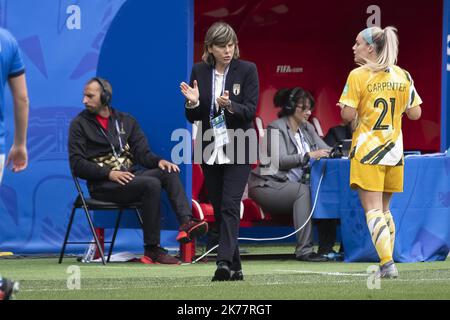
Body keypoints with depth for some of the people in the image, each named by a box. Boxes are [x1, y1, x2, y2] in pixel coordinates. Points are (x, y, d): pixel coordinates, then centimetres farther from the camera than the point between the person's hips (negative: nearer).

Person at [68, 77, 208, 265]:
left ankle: (186, 223, -40)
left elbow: (142, 153, 13)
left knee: (168, 172, -22)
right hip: (103, 185, -5)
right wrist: (109, 173, -17)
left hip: (130, 177, 5)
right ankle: (152, 249, -29)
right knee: (151, 184, -30)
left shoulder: (125, 121, 19)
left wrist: (159, 161, -11)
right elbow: (77, 164, -4)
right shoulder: (80, 124, 5)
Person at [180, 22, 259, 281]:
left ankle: (225, 262, -24)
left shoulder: (247, 70, -4)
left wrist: (230, 105, -28)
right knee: (219, 209, 6)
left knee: (230, 205, -15)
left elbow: (250, 110, -9)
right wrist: (192, 103, -17)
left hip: (238, 149, -4)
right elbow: (193, 117, 5)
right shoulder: (199, 72, 3)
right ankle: (235, 267, 14)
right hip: (210, 150, 4)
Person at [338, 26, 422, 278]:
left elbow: (348, 115, -14)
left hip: (367, 150, -5)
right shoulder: (403, 76, 4)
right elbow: (415, 113, 7)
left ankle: (388, 264, -18)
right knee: (384, 209, 17)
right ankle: (387, 264, 15)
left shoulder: (358, 76, -9)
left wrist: (352, 105, 8)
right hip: (394, 151, 5)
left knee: (373, 210, -5)